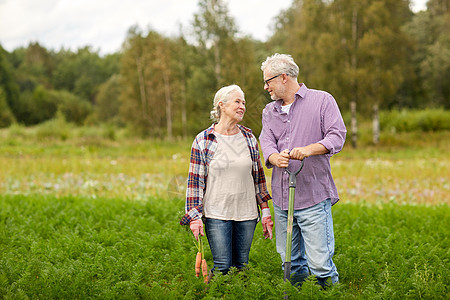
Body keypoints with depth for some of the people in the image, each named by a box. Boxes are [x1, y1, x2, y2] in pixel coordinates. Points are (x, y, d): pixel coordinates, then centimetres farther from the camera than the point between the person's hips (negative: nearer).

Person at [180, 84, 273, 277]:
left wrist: (265, 210, 10)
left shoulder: (249, 138, 7)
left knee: (241, 267, 7)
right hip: (216, 215, -3)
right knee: (222, 267, -5)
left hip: (246, 214, 4)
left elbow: (258, 176, 12)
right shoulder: (203, 141, -4)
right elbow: (195, 181, -3)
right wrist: (195, 216, -8)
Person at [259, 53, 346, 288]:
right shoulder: (269, 111, 17)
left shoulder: (322, 100, 2)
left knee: (320, 263, -9)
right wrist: (275, 157, -22)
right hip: (282, 198, 5)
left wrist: (309, 149, -25)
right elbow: (266, 142, 2)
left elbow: (337, 136, -8)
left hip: (313, 198, -5)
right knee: (291, 262, 12)